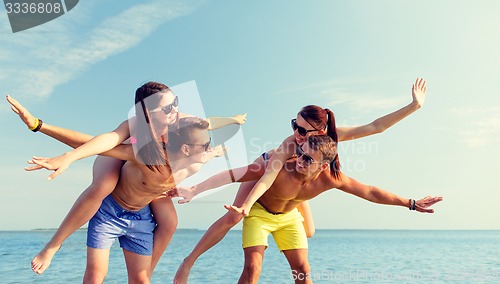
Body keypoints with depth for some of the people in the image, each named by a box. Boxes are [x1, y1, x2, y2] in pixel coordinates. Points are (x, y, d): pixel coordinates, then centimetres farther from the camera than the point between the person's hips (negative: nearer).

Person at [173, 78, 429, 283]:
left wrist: (414, 106, -32)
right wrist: (246, 204, -59)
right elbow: (269, 175, -48)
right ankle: (189, 261, -4)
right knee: (232, 218, -17)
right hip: (266, 169, -5)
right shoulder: (290, 144, -41)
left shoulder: (332, 135, -30)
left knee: (308, 232, 6)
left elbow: (375, 127, -29)